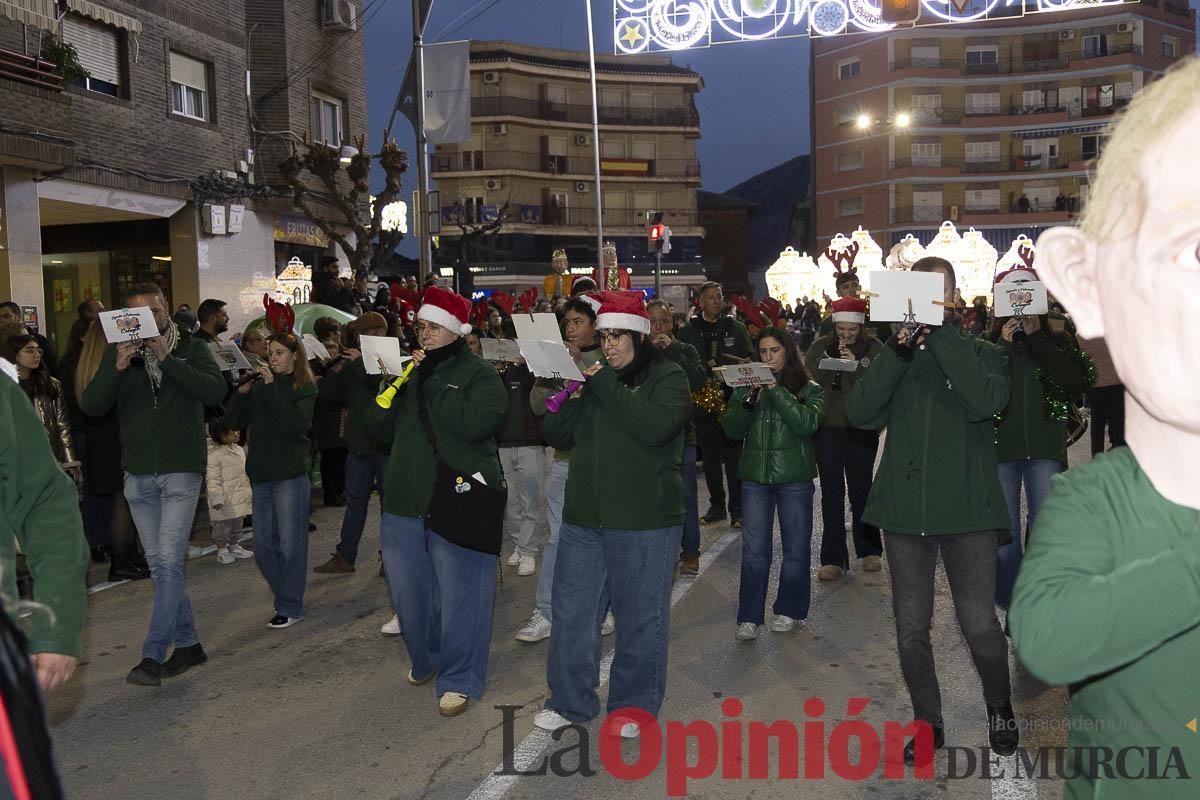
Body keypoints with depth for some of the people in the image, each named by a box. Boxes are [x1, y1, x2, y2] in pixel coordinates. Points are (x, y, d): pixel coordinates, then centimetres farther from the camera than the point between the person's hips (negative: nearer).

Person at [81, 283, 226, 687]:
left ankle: (153, 656, -4)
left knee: (169, 562, -10)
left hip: (182, 471, -4)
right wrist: (118, 368, -17)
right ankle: (188, 643, 22)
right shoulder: (118, 353, 8)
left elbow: (216, 391, -16)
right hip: (138, 475, 4)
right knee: (159, 565, 9)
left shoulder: (191, 348, 1)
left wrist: (167, 359, -20)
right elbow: (90, 406, -2)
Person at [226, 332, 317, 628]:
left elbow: (294, 422, -17)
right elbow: (233, 423, 6)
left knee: (290, 545, 0)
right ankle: (286, 597, 26)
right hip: (261, 475, 5)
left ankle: (290, 607, 11)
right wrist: (242, 391, -8)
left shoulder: (305, 388, 0)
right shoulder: (259, 386, 11)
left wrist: (271, 388, -17)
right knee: (263, 547, 10)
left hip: (290, 475, -5)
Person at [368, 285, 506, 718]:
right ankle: (425, 660, 37)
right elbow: (381, 427, 10)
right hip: (405, 500, 7)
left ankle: (458, 678, 11)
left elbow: (473, 423, -22)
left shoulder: (479, 374, -3)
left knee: (459, 594, -3)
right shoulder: (411, 369, 15)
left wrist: (432, 382, -17)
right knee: (408, 589, 16)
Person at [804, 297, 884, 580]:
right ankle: (833, 559, 7)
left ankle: (869, 551, 26)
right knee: (831, 492, 2)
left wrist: (855, 365, -21)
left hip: (861, 430, -1)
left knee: (861, 489, 9)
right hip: (827, 429, 1)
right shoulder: (820, 347, 5)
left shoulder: (874, 349, 0)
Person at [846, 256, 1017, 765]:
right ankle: (928, 723, 28)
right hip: (905, 508, 2)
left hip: (967, 510, -2)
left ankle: (999, 708, 28)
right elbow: (860, 413, -8)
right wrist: (899, 351, -18)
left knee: (979, 625, 0)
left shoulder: (980, 353, 3)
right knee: (911, 628, 8)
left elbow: (986, 401, -20)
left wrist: (940, 332, -18)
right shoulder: (894, 356, 9)